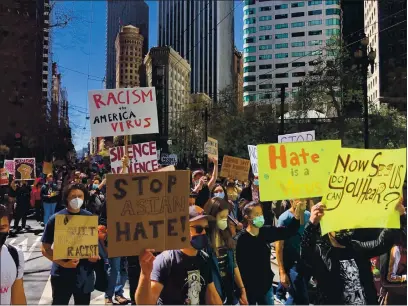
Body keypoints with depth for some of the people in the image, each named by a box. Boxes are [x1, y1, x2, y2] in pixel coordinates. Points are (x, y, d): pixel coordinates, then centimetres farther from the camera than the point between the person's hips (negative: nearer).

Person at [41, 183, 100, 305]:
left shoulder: (90, 217, 1)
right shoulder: (56, 219, -9)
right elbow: (45, 249, -7)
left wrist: (96, 254, -6)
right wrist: (63, 263, -20)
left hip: (85, 274, 3)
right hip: (62, 274, -3)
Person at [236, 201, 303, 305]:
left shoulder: (266, 232, -1)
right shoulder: (242, 239, -19)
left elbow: (289, 231, -2)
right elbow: (240, 267, -18)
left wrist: (298, 213, -18)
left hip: (266, 285, 6)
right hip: (249, 288, -5)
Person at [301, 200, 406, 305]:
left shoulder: (357, 247, 11)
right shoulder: (320, 251, -7)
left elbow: (382, 242, 1)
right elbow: (306, 253, -28)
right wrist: (313, 224, -48)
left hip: (366, 302, 5)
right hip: (333, 301, -5)